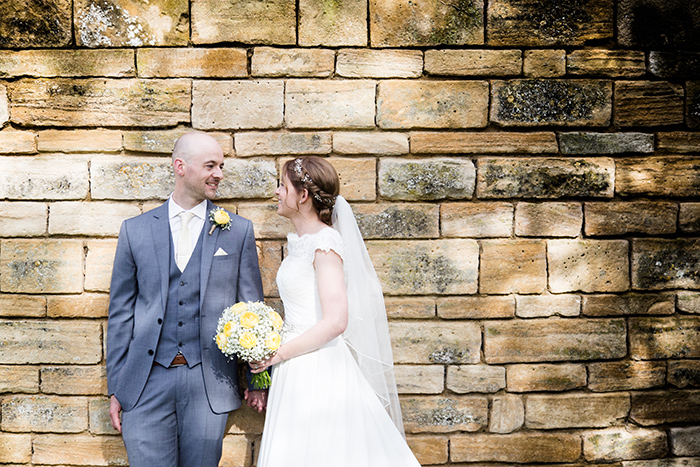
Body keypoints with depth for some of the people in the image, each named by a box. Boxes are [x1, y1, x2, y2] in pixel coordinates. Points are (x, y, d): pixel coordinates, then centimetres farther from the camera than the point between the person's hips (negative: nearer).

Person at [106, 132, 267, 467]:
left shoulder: (238, 231, 3)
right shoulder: (135, 230, 5)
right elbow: (121, 311, 7)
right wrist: (115, 387, 5)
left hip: (208, 384, 0)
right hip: (146, 381, 0)